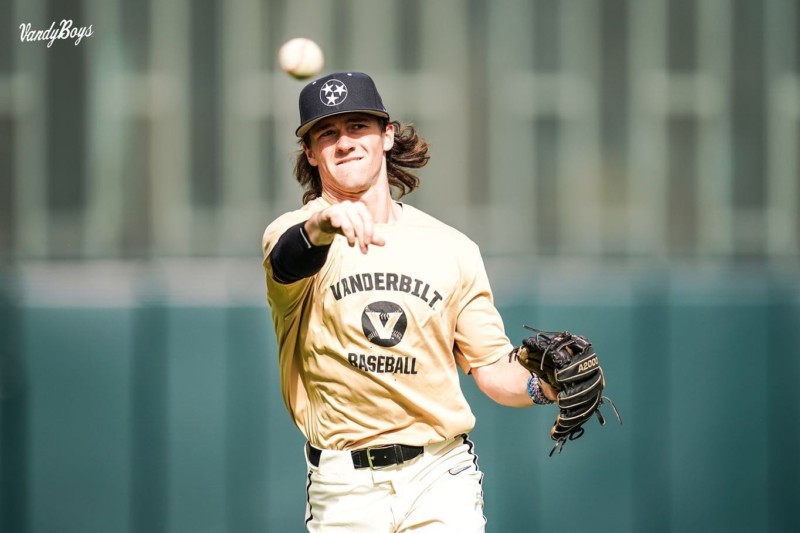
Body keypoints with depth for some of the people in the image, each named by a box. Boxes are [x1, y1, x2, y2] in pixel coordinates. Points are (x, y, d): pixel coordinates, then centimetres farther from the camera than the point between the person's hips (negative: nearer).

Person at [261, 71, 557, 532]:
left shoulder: (453, 248, 9)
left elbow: (493, 368, 9)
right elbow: (288, 260, -25)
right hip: (343, 489, -1)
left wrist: (541, 387, -13)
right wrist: (322, 227, -48)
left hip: (442, 477, 1)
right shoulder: (294, 232, 0)